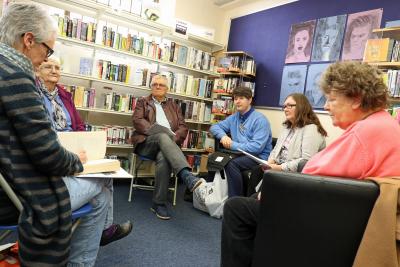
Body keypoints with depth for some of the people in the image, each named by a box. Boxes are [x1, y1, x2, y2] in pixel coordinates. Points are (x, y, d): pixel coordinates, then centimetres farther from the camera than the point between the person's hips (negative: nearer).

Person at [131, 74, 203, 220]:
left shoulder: (173, 105, 26)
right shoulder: (142, 102, 21)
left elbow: (183, 127, 13)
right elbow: (137, 121, 2)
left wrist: (174, 138, -10)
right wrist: (157, 132, -14)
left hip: (169, 142, 2)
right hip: (147, 142, -1)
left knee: (163, 157, -36)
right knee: (163, 136, -37)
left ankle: (159, 203, -28)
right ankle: (187, 175, -54)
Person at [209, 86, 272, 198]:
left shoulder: (260, 120, -12)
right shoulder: (234, 117, 10)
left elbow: (257, 147, -22)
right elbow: (215, 127, 13)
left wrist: (232, 145, -18)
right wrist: (223, 135, -10)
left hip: (259, 157, -6)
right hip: (240, 154, 6)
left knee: (231, 163, -32)